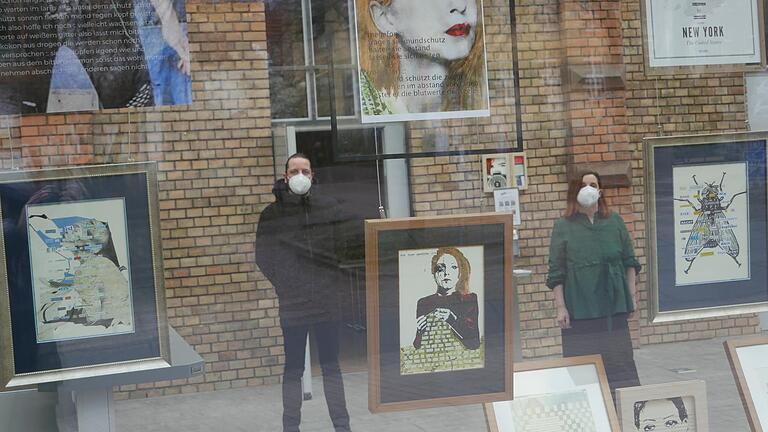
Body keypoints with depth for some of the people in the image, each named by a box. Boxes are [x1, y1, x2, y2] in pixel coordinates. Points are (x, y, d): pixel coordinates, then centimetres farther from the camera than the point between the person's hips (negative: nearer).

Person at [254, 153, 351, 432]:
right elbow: (263, 256, 2)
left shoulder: (330, 208, 5)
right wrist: (282, 284, -5)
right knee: (293, 369, 6)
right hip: (292, 306, -1)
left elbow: (343, 247, 9)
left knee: (331, 366, 9)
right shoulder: (272, 213, 0)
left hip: (328, 304, 1)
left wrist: (334, 282, -1)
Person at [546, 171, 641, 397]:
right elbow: (556, 273, -2)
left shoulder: (614, 222, 7)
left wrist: (632, 294, 6)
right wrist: (560, 307, -7)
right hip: (580, 309, -2)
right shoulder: (563, 227, -1)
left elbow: (630, 262, 12)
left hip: (614, 304, 2)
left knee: (620, 359, 5)